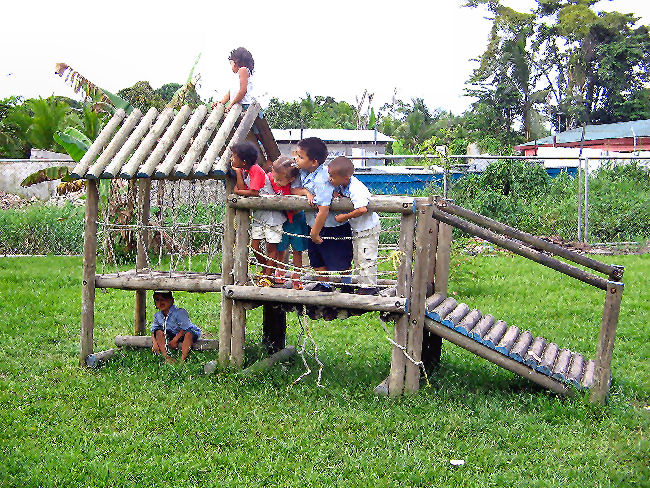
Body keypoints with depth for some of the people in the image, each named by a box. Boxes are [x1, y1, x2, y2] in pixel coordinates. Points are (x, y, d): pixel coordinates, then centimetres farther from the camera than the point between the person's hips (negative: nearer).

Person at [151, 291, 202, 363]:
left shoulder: (179, 313, -26)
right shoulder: (157, 316, -7)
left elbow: (185, 328, -27)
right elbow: (153, 330, 2)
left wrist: (175, 340, -26)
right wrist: (154, 343, -15)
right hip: (172, 334, 6)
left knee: (188, 333, -38)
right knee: (159, 332, -14)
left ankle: (183, 359, -35)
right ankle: (165, 356, -17)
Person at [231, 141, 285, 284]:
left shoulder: (256, 170, -19)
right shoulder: (243, 170, 6)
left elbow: (254, 192, -24)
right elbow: (242, 188, -7)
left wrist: (238, 191, -10)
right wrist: (237, 171, -8)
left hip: (272, 214, -8)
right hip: (258, 215, 8)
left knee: (271, 246, 0)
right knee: (254, 246, 6)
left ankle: (267, 276, 8)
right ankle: (265, 268, 27)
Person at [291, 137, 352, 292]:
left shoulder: (321, 179, -30)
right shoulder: (304, 171, -3)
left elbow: (323, 210, -32)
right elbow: (293, 189, 8)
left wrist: (315, 233, -20)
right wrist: (306, 192, -16)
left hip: (333, 227, -9)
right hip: (314, 225, 9)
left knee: (339, 262, 5)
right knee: (317, 259, 19)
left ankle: (347, 287, 25)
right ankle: (324, 285, 37)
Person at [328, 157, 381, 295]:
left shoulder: (356, 190, -32)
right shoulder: (342, 184, -6)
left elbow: (362, 210, -42)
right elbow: (336, 191, 13)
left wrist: (345, 217, -29)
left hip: (368, 229, -10)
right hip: (357, 229, 10)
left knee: (366, 259, -2)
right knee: (357, 258, 17)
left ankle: (369, 287, 10)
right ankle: (363, 284, 28)